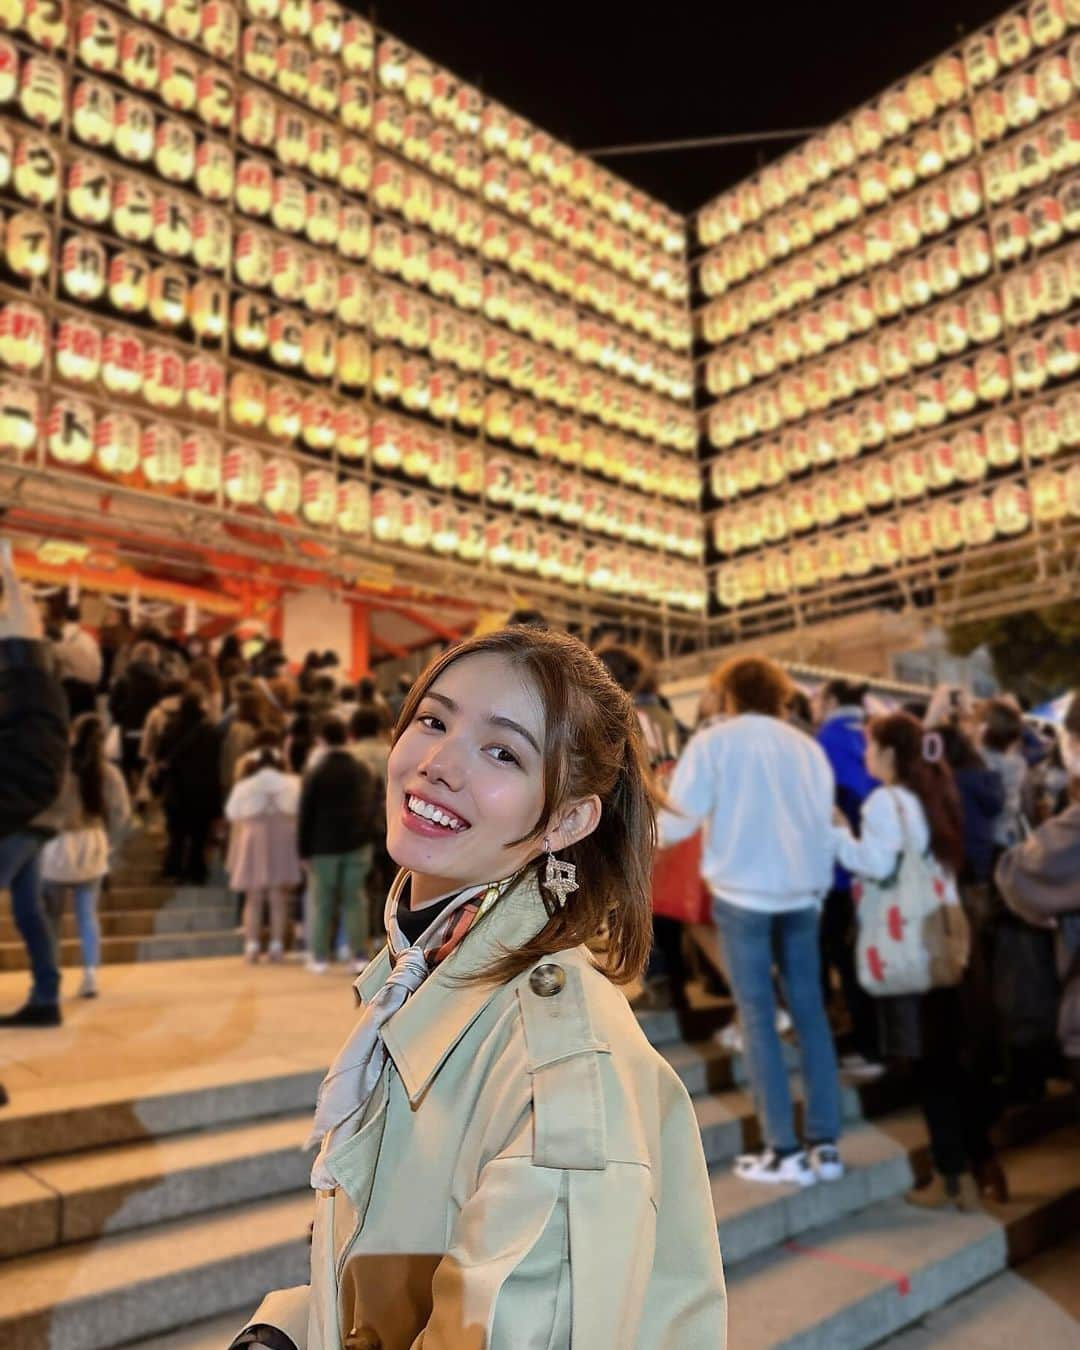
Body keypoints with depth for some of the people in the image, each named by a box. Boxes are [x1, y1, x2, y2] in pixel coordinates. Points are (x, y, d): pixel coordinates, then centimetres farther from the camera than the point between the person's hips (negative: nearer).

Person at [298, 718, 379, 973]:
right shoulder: (364, 771, 4)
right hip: (357, 845, 3)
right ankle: (360, 956, 3)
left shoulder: (315, 774, -7)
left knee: (322, 902, 6)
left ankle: (319, 957, 9)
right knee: (354, 900, 6)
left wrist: (304, 849, 2)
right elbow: (373, 807, 8)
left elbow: (306, 815, -5)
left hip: (324, 846, -2)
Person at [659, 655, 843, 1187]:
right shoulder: (807, 746, 11)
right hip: (802, 892, 4)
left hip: (742, 893, -4)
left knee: (758, 1016, 3)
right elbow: (825, 826, 14)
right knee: (810, 1012, 11)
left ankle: (784, 1151, 5)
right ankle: (825, 1144, 16)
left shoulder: (712, 742, -2)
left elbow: (677, 824, -8)